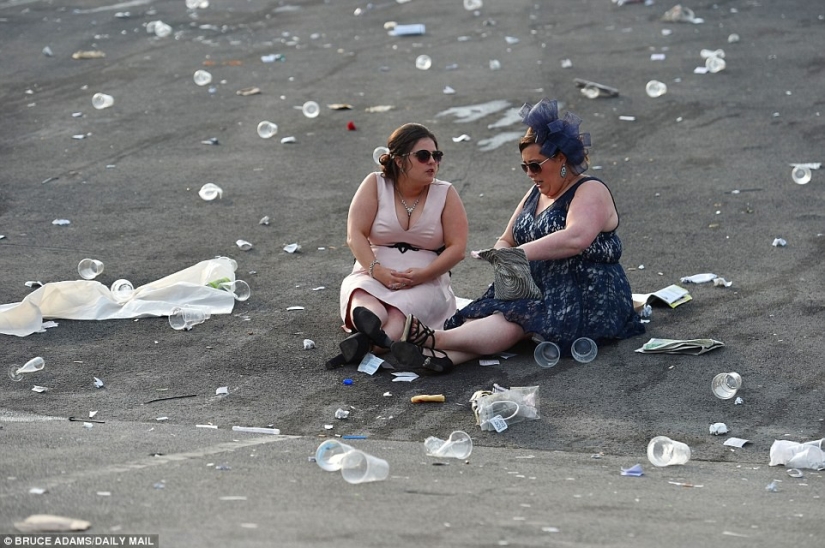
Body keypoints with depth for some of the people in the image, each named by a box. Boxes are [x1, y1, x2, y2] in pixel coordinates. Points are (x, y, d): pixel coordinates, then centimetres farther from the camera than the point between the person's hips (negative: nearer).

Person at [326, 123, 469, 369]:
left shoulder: (445, 194, 5)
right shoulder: (375, 185, 4)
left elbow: (457, 247, -1)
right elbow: (355, 234, -4)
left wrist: (423, 274, -17)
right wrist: (378, 271, -21)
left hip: (425, 282, 0)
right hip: (373, 276, 0)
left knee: (405, 305, -37)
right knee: (362, 297, -37)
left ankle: (364, 340, -65)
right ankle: (368, 317, -71)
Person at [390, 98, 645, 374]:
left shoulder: (590, 192, -6)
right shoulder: (535, 194, 22)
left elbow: (576, 238, -25)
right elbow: (507, 240, 22)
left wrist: (520, 253, -25)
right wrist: (501, 256, -4)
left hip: (588, 299, -8)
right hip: (536, 290, 8)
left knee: (514, 320, -33)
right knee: (491, 311, -24)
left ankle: (435, 340, -55)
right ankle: (444, 356, -53)